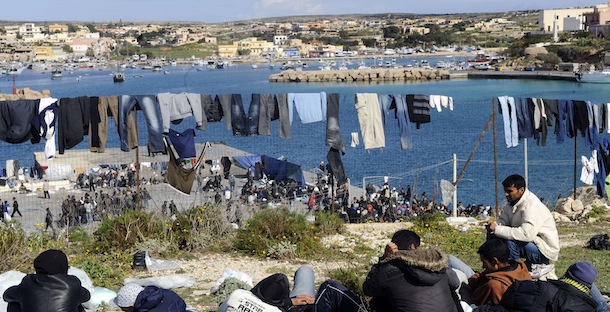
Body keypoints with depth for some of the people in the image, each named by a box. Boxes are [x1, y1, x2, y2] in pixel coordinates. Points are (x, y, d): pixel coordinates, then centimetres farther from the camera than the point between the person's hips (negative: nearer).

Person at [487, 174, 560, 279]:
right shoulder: (511, 203, 4)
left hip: (546, 249, -10)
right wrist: (493, 225, -18)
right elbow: (502, 220, 8)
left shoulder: (531, 206, -26)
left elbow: (527, 234, -37)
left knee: (510, 242, -31)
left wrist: (497, 229, -33)